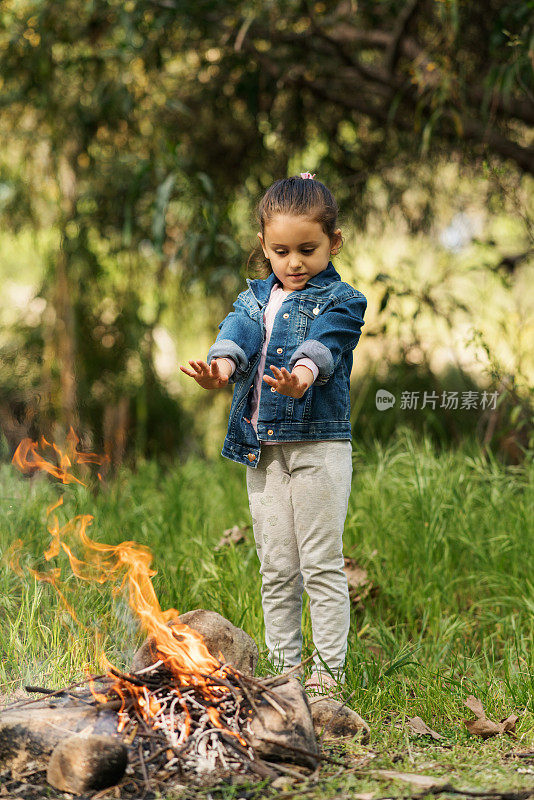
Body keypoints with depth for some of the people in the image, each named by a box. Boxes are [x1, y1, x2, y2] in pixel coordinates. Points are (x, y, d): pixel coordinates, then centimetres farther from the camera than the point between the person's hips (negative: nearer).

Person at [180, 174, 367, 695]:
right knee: (275, 569, 11)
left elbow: (321, 345, -22)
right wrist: (218, 369, -30)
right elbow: (236, 337, -6)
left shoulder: (340, 301, -2)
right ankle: (282, 668, 21)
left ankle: (329, 671, 6)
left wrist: (301, 376, -44)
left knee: (321, 565, -1)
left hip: (319, 444, -5)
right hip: (262, 447, 5)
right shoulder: (256, 298, 13)